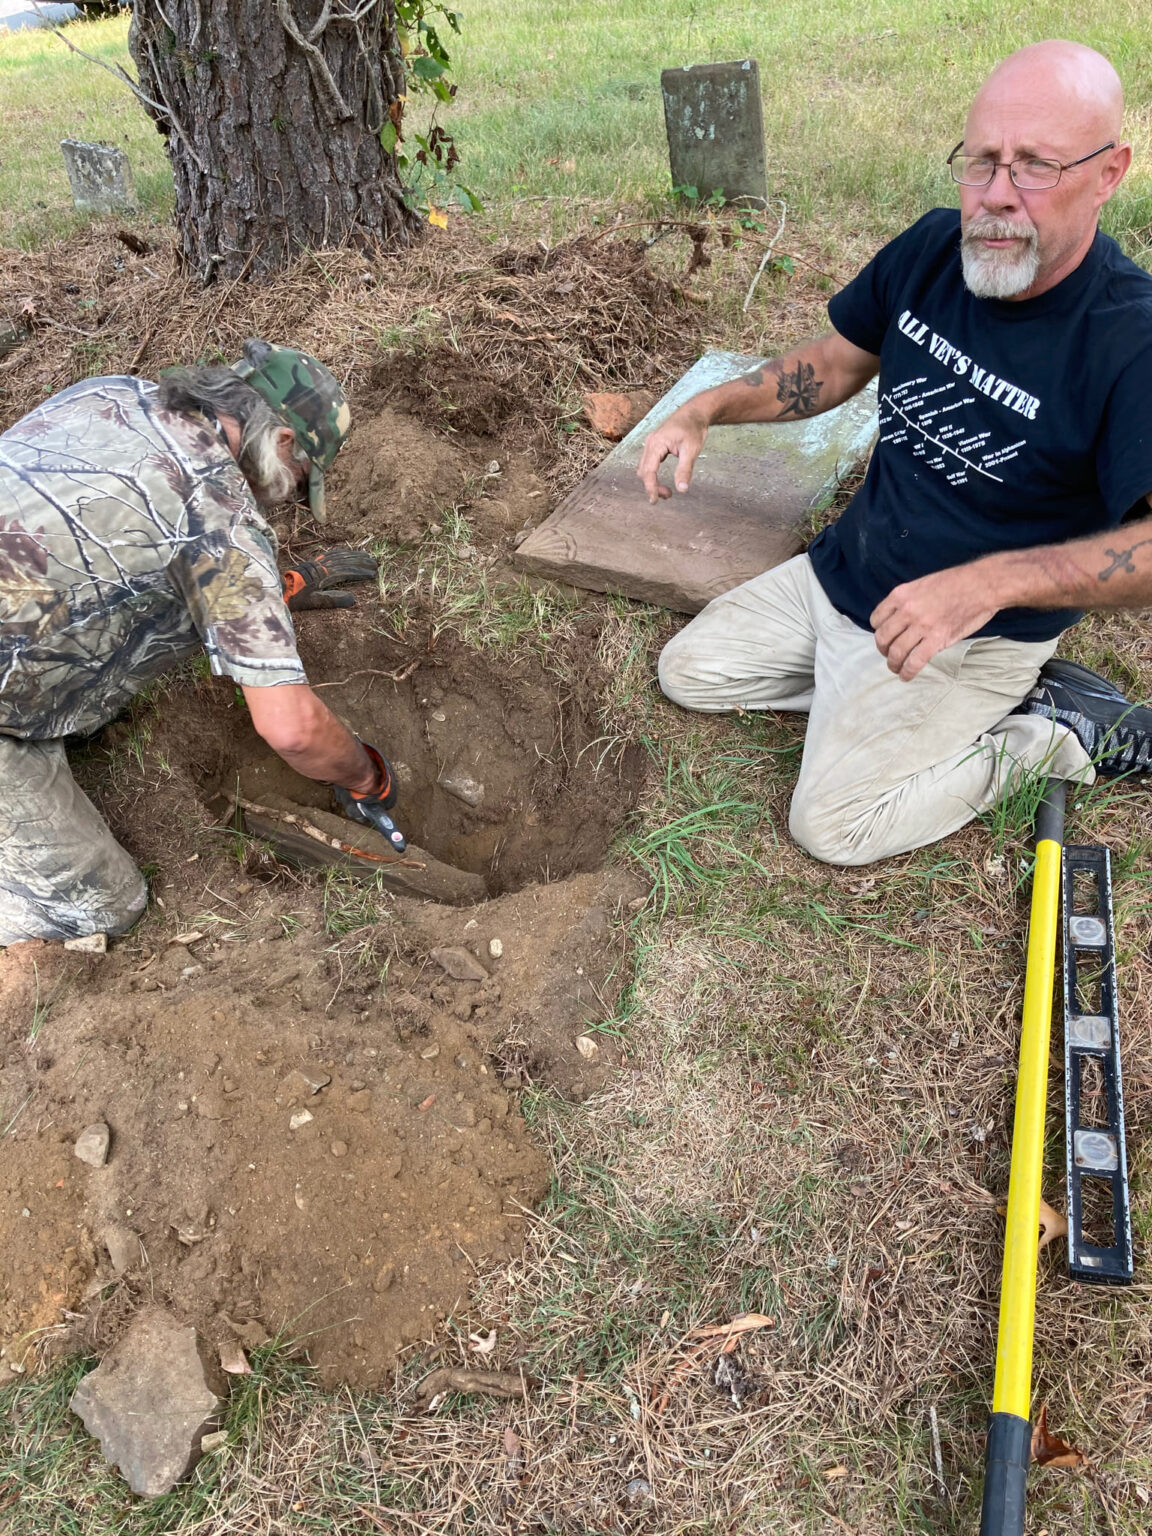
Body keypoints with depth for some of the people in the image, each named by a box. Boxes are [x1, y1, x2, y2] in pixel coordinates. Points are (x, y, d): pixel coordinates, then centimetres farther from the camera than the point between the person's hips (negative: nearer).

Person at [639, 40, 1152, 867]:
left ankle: (1061, 731, 4)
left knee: (833, 824, -15)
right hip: (839, 573, 7)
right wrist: (705, 410, -5)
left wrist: (992, 579, -42)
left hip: (980, 632, -7)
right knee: (688, 672, 9)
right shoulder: (933, 247, -6)